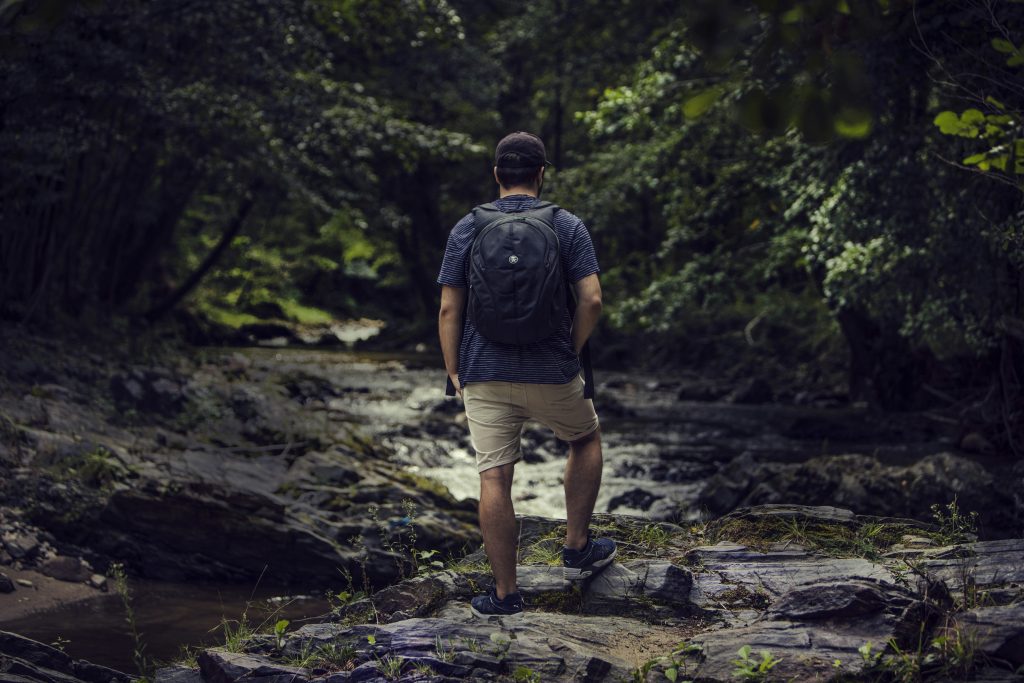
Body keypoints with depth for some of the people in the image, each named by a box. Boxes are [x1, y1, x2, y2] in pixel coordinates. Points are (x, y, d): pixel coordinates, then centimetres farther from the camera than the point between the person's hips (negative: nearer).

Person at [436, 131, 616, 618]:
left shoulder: (466, 230, 3)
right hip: (551, 373, -1)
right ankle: (577, 549, 26)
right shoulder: (568, 227, 0)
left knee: (494, 479, 2)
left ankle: (505, 594, 5)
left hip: (484, 374, 1)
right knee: (586, 438, 25)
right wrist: (571, 353, 5)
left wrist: (454, 373, 6)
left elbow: (448, 309, -1)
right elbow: (591, 300, -8)